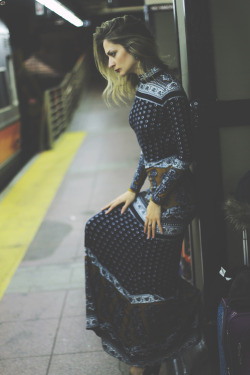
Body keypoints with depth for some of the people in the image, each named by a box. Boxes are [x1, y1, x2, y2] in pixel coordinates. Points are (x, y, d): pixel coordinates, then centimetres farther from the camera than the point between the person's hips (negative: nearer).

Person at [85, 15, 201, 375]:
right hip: (152, 187, 10)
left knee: (150, 275, 0)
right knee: (99, 229, 15)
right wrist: (133, 190, 11)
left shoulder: (168, 90, -19)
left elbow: (184, 155, -18)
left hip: (172, 193, -10)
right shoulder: (141, 87, 9)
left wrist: (156, 201, -15)